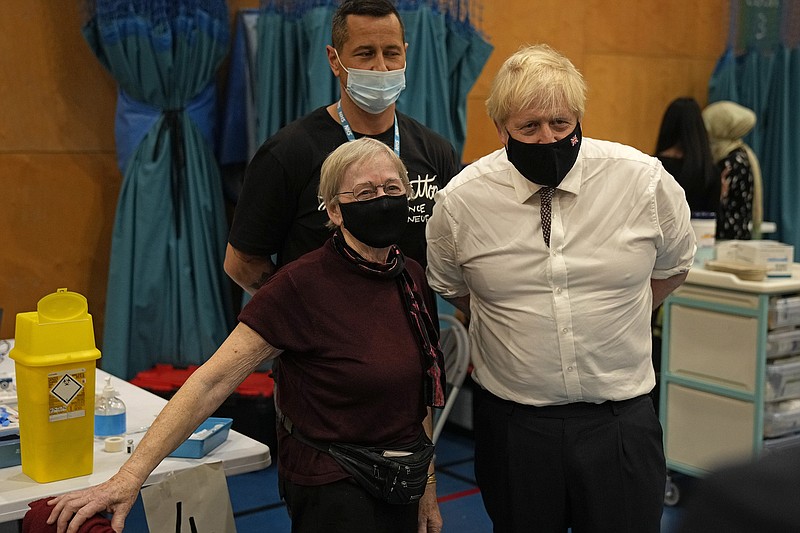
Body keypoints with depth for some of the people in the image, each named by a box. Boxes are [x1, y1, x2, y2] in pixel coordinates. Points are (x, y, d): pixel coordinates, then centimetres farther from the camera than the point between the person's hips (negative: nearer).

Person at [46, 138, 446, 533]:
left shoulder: (412, 278, 0)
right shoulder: (301, 285, -20)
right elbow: (212, 381, -23)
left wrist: (427, 488, 11)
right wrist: (129, 478, -29)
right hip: (333, 491, -6)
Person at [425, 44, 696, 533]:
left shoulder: (645, 179, -8)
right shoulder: (461, 199, -7)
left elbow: (672, 267, 11)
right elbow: (450, 287, 13)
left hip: (620, 416, 0)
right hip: (511, 421, 1)